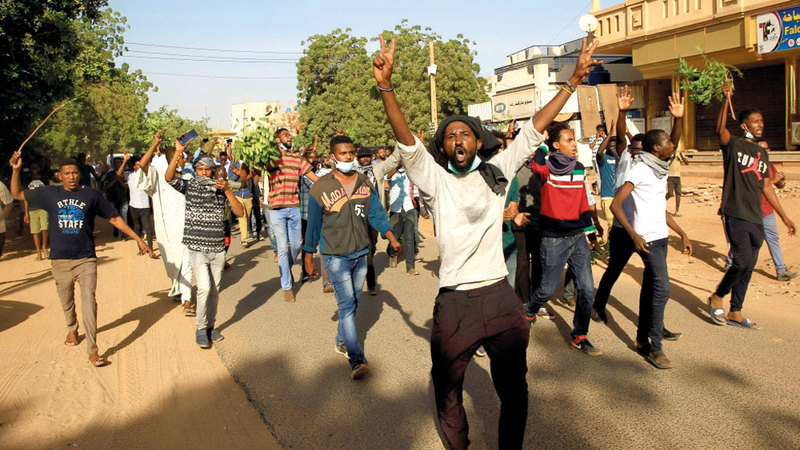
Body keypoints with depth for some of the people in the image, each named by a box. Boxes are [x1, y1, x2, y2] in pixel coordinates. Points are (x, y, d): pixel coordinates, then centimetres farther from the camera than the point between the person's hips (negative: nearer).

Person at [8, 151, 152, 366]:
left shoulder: (91, 195, 0)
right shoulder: (49, 194, 4)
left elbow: (114, 218, 4)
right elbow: (17, 194, 14)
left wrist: (137, 239, 2)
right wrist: (16, 170, 0)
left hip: (86, 259, -2)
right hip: (60, 260, 3)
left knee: (89, 302, -12)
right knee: (66, 301, 19)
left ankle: (93, 351, -10)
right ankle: (72, 329, 48)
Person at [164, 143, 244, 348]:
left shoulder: (221, 190, 5)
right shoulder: (189, 187, 1)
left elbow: (240, 212, -4)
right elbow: (169, 177, -17)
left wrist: (227, 190, -15)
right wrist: (178, 152, -26)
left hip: (218, 248, 3)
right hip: (197, 248, -3)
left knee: (214, 290, 11)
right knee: (204, 287, -15)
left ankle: (210, 326, 27)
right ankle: (201, 329, 1)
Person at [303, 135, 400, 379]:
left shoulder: (365, 183, 5)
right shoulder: (321, 187, -7)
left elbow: (376, 213, 3)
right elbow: (313, 225, -1)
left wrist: (391, 237, -11)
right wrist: (308, 258, 3)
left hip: (361, 253, 5)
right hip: (335, 256, -4)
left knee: (353, 302, 15)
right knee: (347, 304, -10)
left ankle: (342, 340, 36)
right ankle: (356, 359, -11)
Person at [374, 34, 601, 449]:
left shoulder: (496, 171, 7)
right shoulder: (434, 179, -2)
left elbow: (533, 130, 6)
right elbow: (406, 141, -16)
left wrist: (573, 81, 4)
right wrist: (385, 87, -30)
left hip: (500, 295, 3)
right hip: (454, 302, -2)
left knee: (514, 389, 17)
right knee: (448, 393, 14)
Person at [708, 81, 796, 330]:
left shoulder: (762, 153, 17)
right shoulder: (733, 145, -1)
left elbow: (766, 187, 21)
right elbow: (720, 129, -23)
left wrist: (784, 216, 21)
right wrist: (727, 99, -33)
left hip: (756, 219, 7)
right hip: (735, 214, -7)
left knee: (747, 267, 9)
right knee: (743, 261, -16)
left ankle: (735, 313, 20)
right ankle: (717, 297, 8)